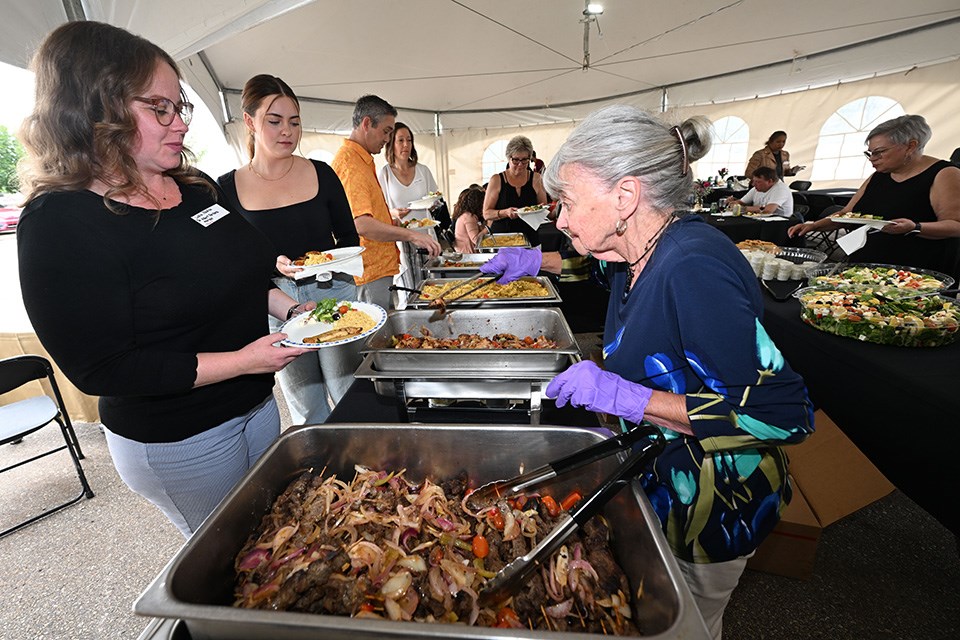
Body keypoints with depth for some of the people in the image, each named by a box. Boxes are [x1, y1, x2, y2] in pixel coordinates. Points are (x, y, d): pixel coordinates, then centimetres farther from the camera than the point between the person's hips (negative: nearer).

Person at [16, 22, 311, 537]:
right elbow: (101, 370, -22)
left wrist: (290, 308, -3)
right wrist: (241, 360, -26)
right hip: (179, 444, -6)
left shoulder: (195, 187, 1)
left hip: (256, 403, 7)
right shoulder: (60, 223, -20)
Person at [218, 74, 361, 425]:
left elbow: (349, 237, 7)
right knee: (307, 413, 12)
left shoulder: (321, 173, 1)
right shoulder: (228, 188, 1)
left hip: (333, 295, 0)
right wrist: (274, 265, -16)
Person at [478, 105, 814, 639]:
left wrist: (626, 398, -35)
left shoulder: (693, 270, -33)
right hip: (663, 480, 7)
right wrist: (537, 260, 9)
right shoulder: (645, 251, -6)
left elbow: (786, 414, -31)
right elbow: (605, 264, 19)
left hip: (711, 505, -7)